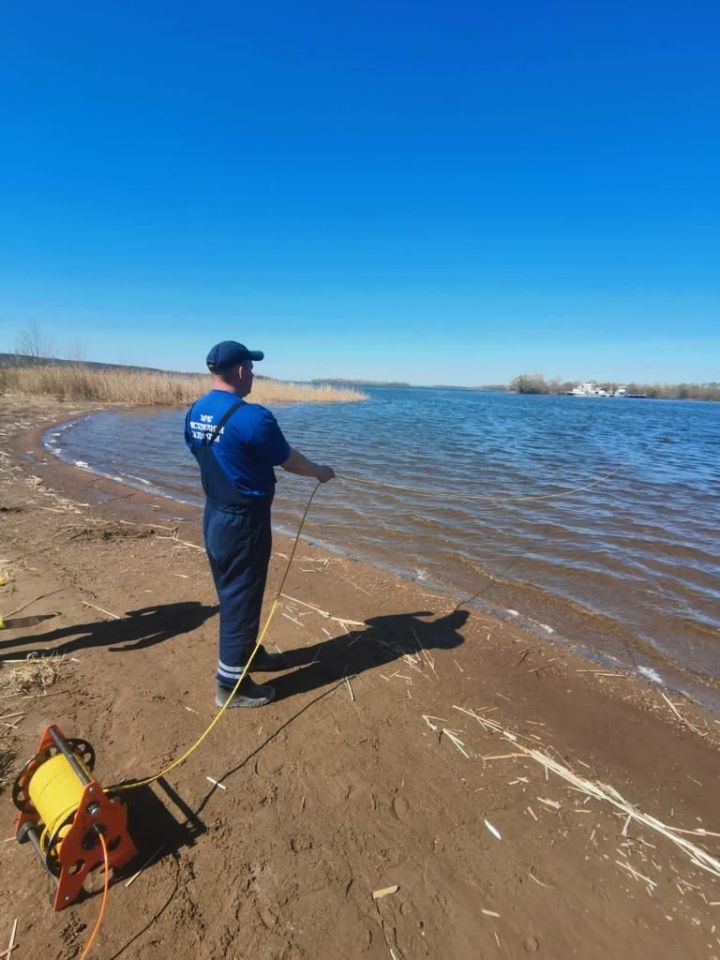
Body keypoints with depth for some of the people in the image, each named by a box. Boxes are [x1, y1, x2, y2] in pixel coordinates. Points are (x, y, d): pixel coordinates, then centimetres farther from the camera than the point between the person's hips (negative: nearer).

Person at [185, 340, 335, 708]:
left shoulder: (195, 412, 3)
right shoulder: (252, 417, -22)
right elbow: (288, 459, -10)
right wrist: (320, 471, 9)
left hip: (213, 515, 9)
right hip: (243, 521, -8)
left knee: (231, 592, 21)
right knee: (241, 598, 4)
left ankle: (247, 652, 41)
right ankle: (231, 684, 18)